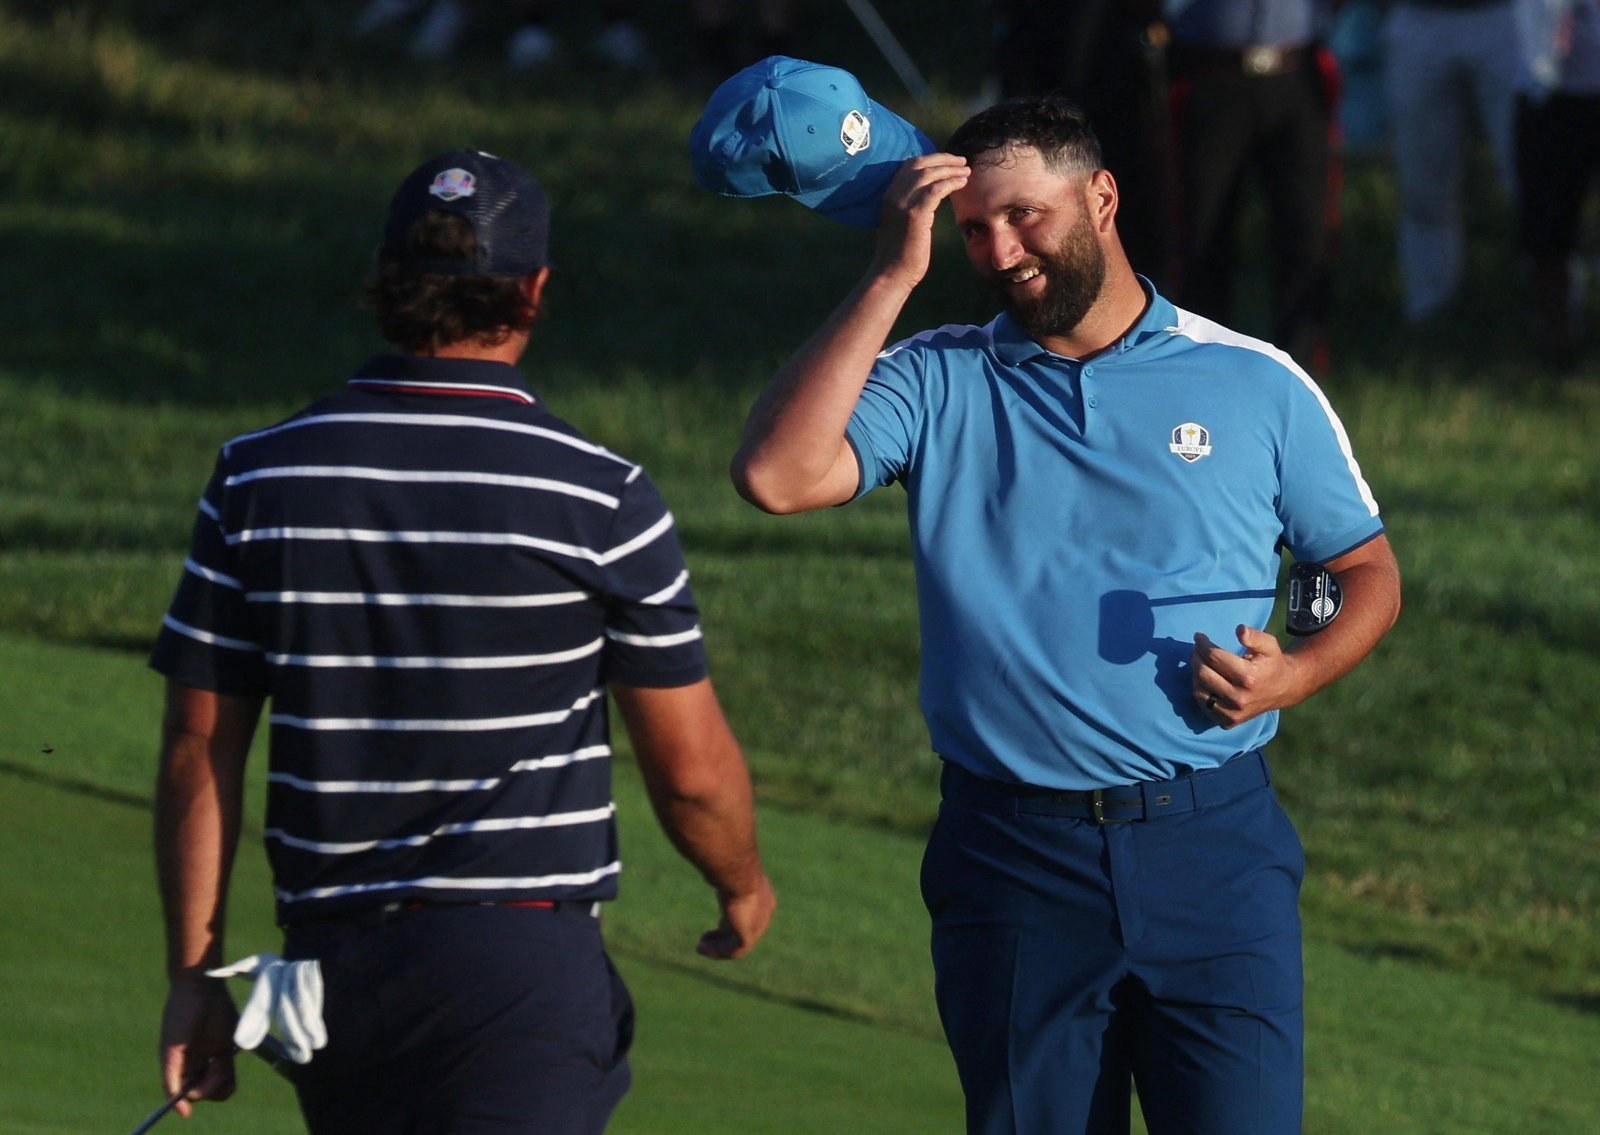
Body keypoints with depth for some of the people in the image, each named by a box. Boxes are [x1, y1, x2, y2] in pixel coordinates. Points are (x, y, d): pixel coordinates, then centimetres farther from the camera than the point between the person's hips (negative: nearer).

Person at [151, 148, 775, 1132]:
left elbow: (198, 752, 4)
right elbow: (690, 768, 0)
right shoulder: (603, 498, -7)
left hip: (329, 966, 4)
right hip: (523, 967, -4)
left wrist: (195, 974, 12)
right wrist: (744, 887, 21)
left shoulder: (258, 480, 2)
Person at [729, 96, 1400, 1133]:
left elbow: (1369, 570, 16)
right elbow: (777, 475, -13)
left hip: (1214, 851, -1)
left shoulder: (1255, 385, 6)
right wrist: (893, 279, -10)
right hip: (1012, 855, 1)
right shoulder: (939, 385, 5)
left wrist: (1295, 675, -6)